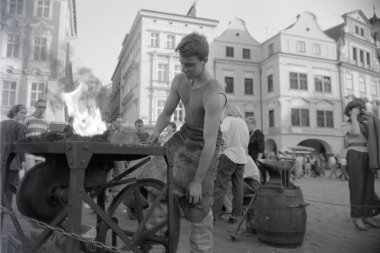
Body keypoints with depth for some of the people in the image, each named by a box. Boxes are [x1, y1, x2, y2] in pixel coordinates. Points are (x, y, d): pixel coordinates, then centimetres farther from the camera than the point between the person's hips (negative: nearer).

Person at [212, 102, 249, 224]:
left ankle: (214, 215, -4)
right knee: (238, 188, 8)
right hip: (242, 158, 7)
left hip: (229, 156, -7)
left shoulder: (228, 119, -3)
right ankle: (235, 216, 12)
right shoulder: (244, 123, 19)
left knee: (220, 187, -4)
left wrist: (225, 145, -13)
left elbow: (224, 130, -24)